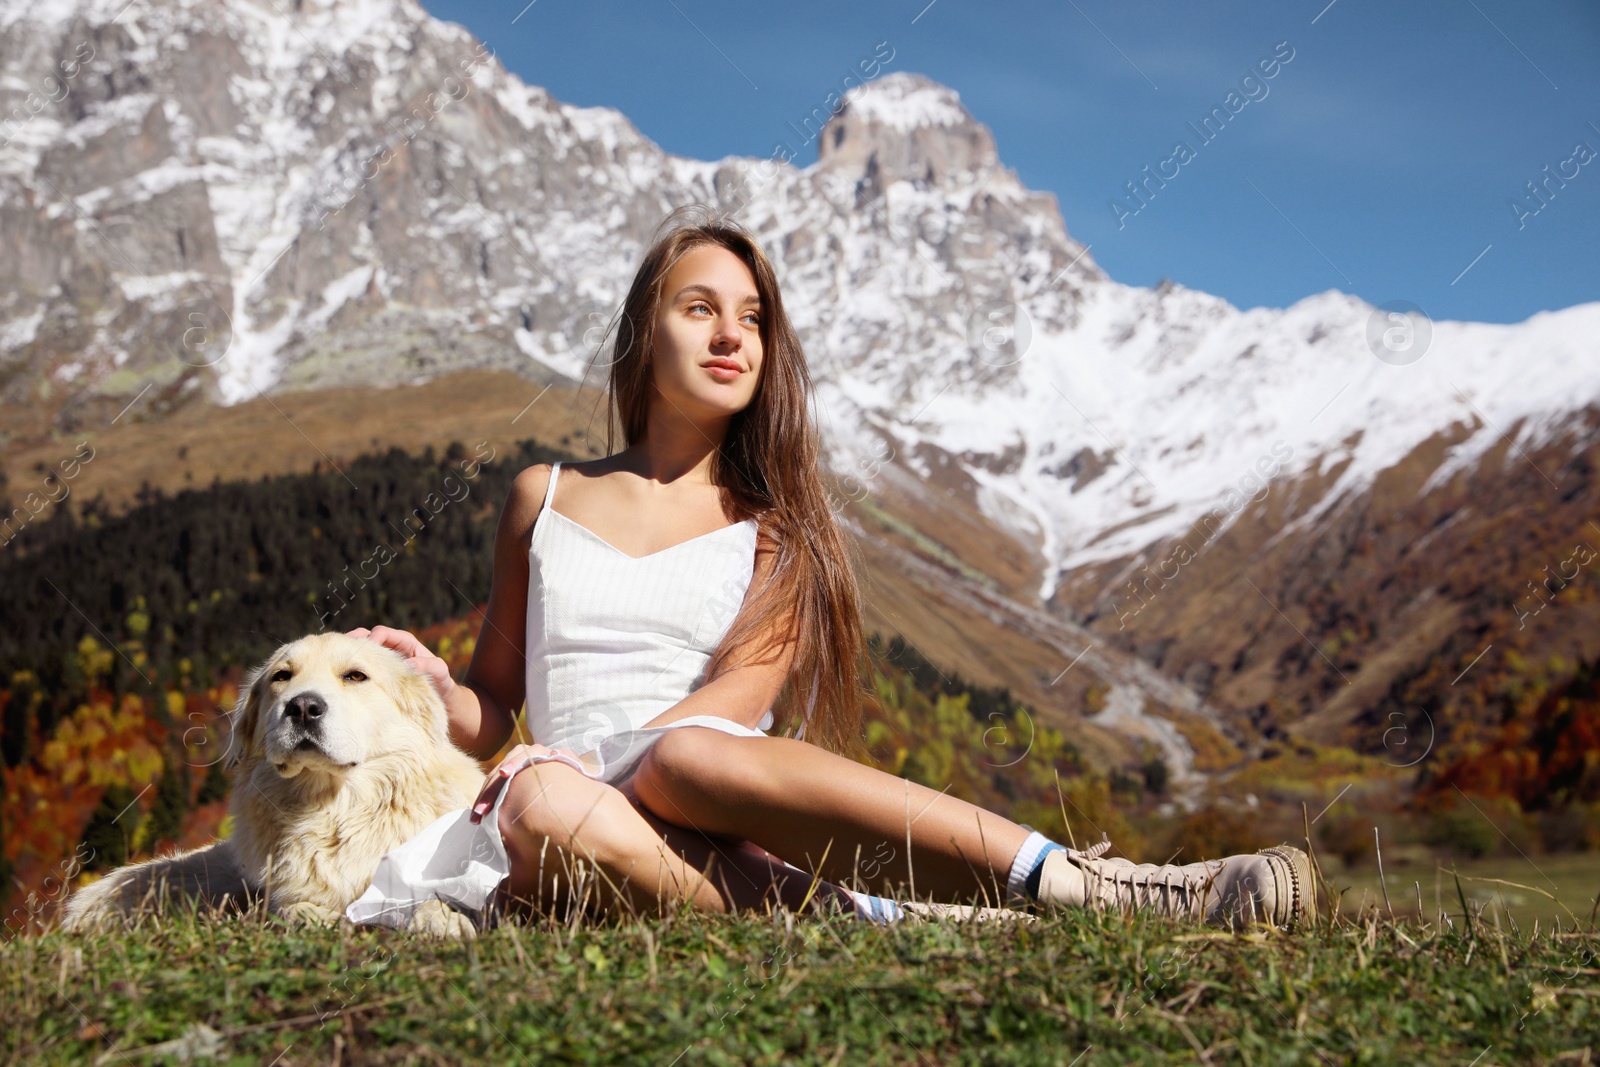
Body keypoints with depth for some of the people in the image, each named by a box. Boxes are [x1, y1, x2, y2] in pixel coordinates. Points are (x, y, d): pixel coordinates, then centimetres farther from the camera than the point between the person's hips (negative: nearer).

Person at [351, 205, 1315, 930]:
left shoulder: (774, 527, 15)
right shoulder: (544, 498, 19)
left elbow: (737, 701, -2)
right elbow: (493, 709, 21)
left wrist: (605, 761, -17)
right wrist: (437, 690, -1)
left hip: (721, 823, 0)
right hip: (598, 841, 1)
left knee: (686, 758, -37)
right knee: (540, 810, -36)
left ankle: (1085, 882, -45)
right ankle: (862, 921, -47)